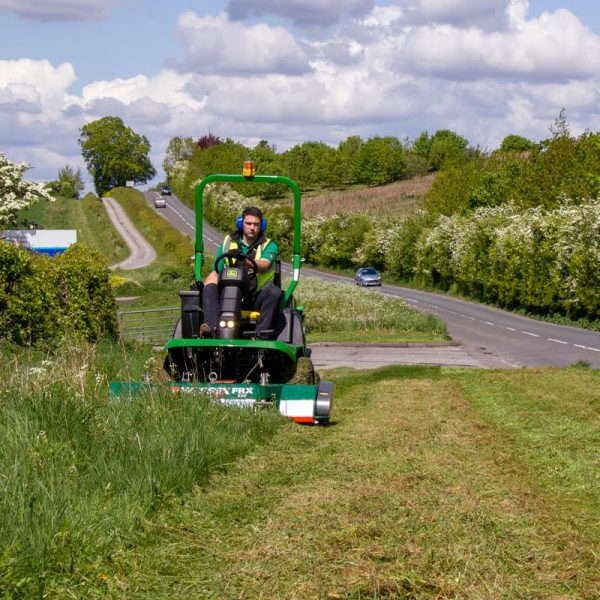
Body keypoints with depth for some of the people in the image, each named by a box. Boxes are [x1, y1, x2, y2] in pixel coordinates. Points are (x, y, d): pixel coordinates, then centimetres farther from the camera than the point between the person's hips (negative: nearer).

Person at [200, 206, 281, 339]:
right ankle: (211, 327, -44)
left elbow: (263, 266, -15)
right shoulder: (228, 242, 15)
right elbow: (215, 272, 13)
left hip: (256, 297, -2)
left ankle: (262, 333, -40)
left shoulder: (269, 246, 7)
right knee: (209, 289, -26)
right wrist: (201, 289, -6)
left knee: (274, 292, -32)